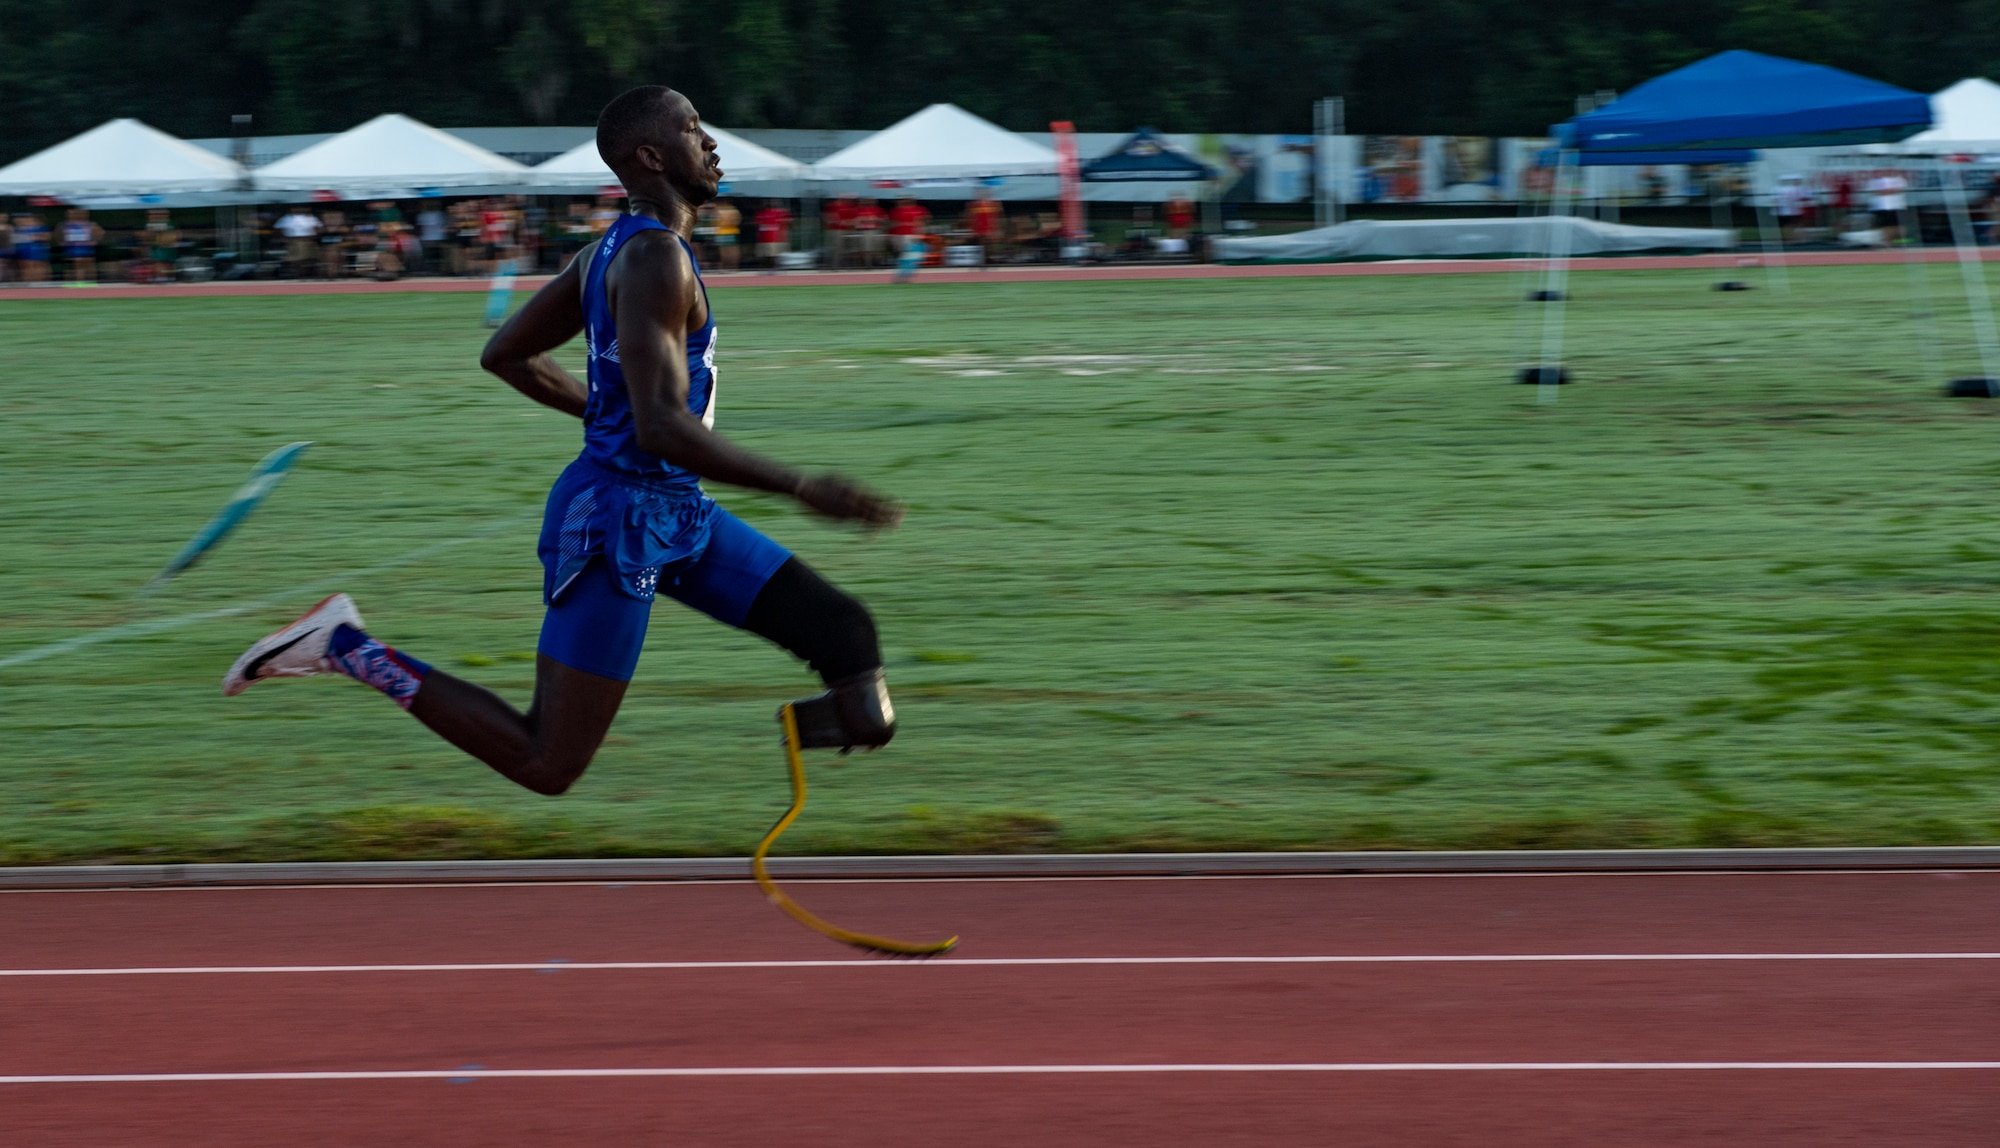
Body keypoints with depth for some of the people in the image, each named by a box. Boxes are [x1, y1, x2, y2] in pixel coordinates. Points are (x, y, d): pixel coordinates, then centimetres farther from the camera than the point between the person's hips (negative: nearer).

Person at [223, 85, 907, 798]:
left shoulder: (616, 248, 10)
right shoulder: (655, 258, -20)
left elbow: (505, 355, 19)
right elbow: (661, 427, -29)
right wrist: (803, 489, -25)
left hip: (675, 516, 10)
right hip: (617, 522, -10)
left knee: (847, 633, 2)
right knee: (545, 768, -4)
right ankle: (345, 647, 3)